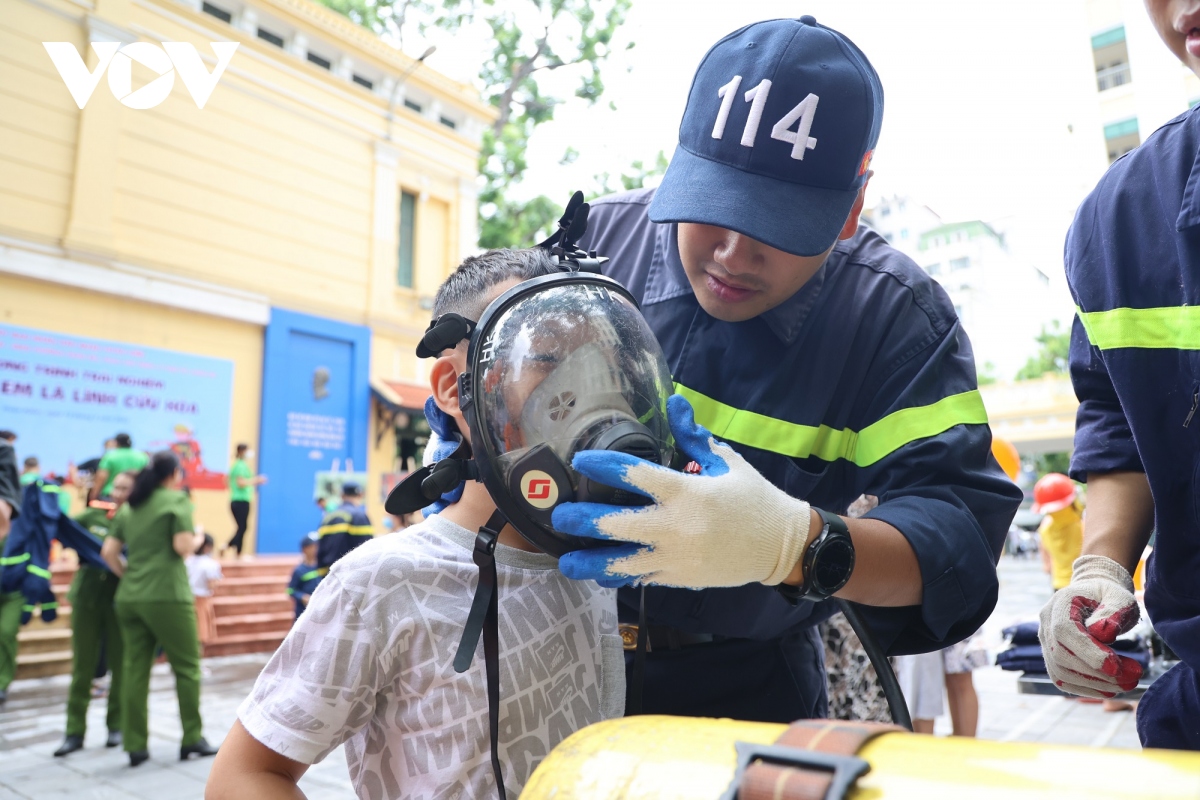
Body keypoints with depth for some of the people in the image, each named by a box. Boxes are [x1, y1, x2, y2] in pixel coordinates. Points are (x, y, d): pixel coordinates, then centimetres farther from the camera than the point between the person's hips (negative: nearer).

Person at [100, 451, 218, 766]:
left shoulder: (129, 507, 15)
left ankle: (135, 746, 10)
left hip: (129, 598, 6)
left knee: (135, 670, 7)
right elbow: (183, 547, -13)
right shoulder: (177, 500, -5)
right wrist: (199, 538, 7)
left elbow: (108, 551, 10)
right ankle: (192, 738, 11)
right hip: (167, 596, -6)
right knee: (187, 666, 5)